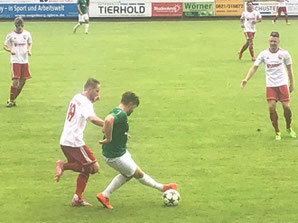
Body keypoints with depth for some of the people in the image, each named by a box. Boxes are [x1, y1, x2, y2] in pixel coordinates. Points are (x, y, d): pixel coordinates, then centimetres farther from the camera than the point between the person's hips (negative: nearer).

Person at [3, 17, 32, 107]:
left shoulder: (27, 34, 5)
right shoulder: (10, 35, -4)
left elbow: (30, 43, 20)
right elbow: (4, 46, 3)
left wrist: (29, 50, -1)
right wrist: (10, 50, -17)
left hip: (24, 60, 4)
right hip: (15, 60, -4)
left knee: (23, 81, 4)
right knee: (15, 80, -14)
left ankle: (13, 100, 17)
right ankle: (10, 101, -3)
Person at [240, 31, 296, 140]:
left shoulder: (284, 53, -1)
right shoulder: (264, 54, -1)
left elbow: (289, 69, 9)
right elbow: (254, 67, -1)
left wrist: (292, 84, 12)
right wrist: (246, 79, -14)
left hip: (282, 84, 0)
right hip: (270, 85, 0)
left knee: (286, 107, -5)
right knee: (271, 107, -10)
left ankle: (289, 128, 22)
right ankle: (277, 132, 6)